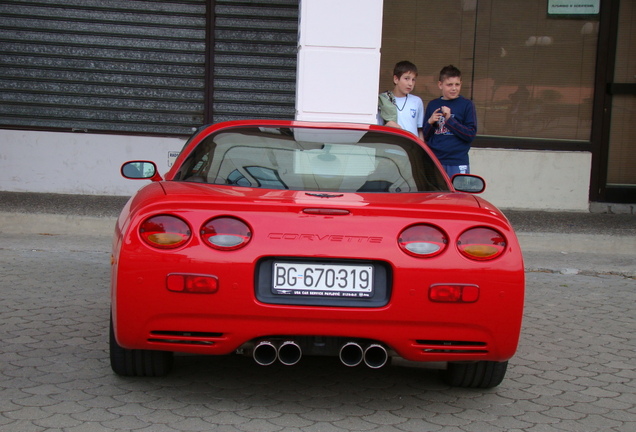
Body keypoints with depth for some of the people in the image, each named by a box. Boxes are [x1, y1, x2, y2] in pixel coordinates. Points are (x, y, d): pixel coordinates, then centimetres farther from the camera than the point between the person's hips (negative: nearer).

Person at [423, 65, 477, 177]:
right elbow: (424, 136, 12)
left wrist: (449, 119, -15)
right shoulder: (432, 105, 9)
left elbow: (471, 134, -8)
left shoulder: (466, 104, 0)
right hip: (434, 161, 3)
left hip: (458, 164, -3)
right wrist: (430, 123, -8)